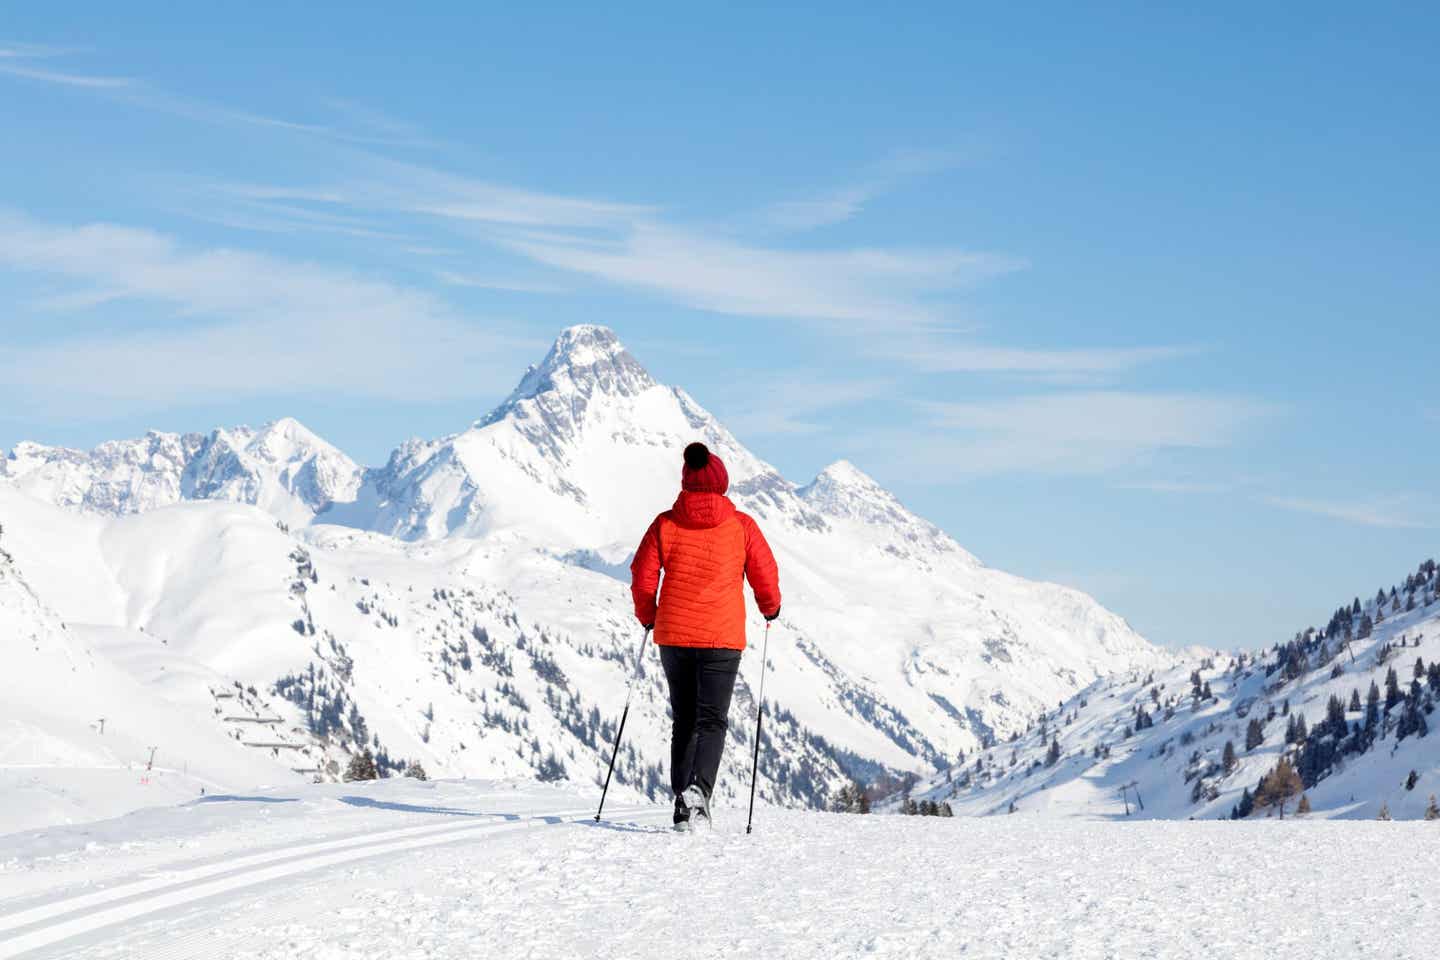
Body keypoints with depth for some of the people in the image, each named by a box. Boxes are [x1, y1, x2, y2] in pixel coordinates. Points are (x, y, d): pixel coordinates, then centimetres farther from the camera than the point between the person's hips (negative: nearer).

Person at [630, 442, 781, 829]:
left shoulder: (665, 524, -2)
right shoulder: (741, 526, -4)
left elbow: (643, 578, 0)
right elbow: (765, 575, 1)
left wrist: (647, 615, 19)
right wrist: (770, 607, 23)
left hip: (674, 636, 2)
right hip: (722, 637, -2)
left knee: (684, 721, 14)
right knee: (712, 721, 1)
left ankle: (683, 802, 11)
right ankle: (699, 788, -24)